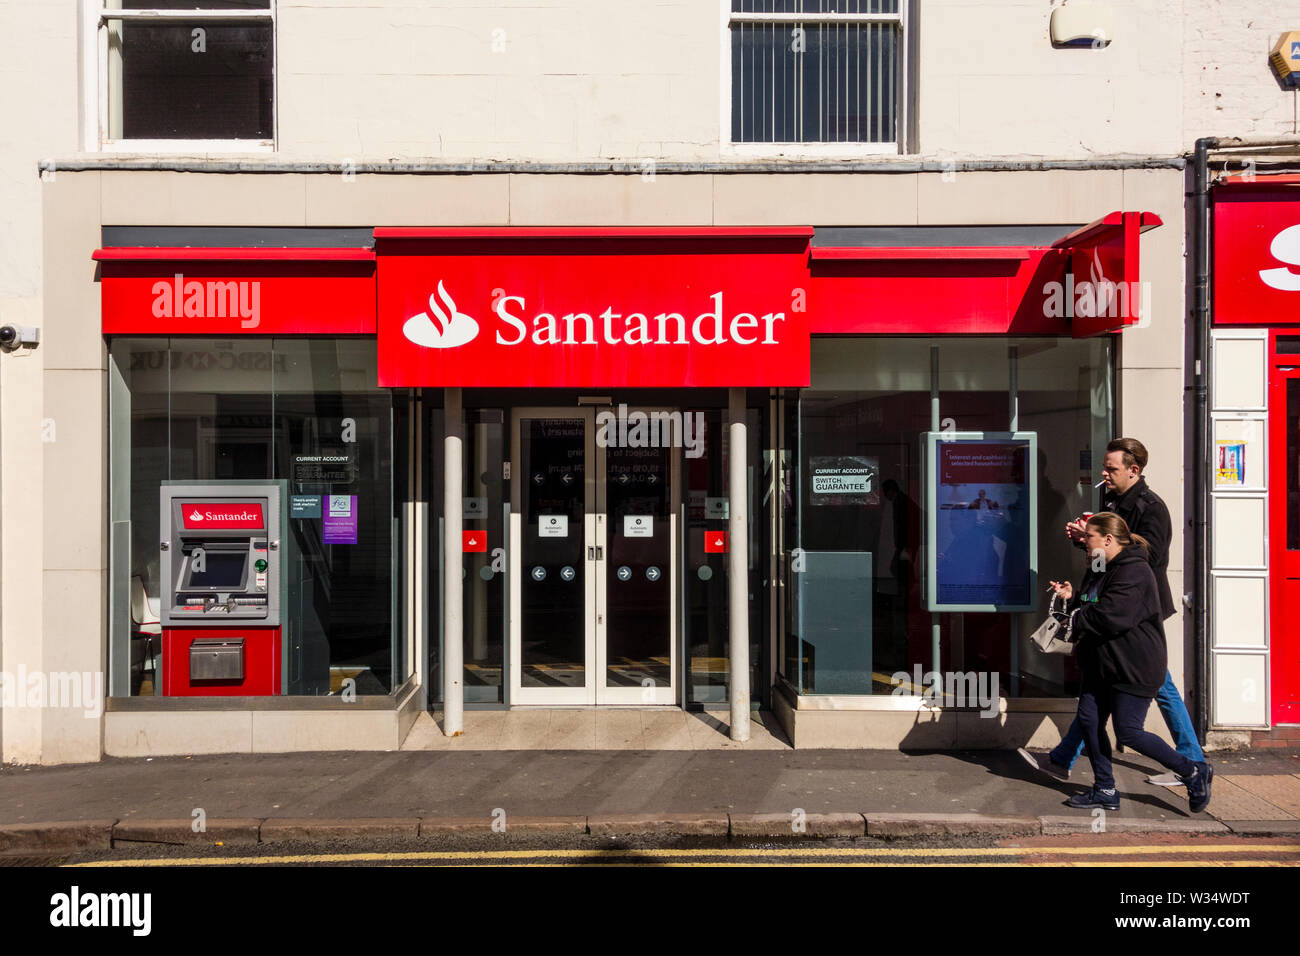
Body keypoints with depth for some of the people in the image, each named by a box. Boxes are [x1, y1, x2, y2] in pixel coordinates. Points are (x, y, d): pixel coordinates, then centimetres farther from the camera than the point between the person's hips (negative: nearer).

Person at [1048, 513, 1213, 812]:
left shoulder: (1134, 571, -20)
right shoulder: (1098, 569, 13)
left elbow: (1111, 618, -29)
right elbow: (1090, 607, 19)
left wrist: (1076, 618, -13)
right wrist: (1071, 598, -1)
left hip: (1134, 668, -10)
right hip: (1101, 664, 10)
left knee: (1128, 732, -7)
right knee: (1089, 720, 6)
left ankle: (1194, 773, 13)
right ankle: (1105, 790, 18)